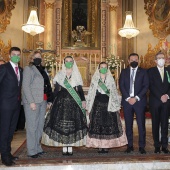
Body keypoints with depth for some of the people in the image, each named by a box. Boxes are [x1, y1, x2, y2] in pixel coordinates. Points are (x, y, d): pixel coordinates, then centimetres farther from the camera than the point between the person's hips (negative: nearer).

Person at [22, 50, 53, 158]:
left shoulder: (43, 70, 18)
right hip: (32, 102, -6)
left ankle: (38, 148, 21)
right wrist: (31, 102, -16)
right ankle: (32, 151, 6)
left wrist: (49, 100, 8)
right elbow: (25, 86, -9)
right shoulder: (28, 69, -1)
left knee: (40, 126, 10)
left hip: (43, 101, 7)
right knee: (32, 126, -2)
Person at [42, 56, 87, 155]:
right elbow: (56, 89, 9)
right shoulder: (60, 75, 9)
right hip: (62, 102, 0)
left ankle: (70, 147, 7)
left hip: (74, 103, 1)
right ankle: (64, 148, 7)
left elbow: (80, 89, 9)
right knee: (61, 124, -3)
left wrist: (83, 100, -3)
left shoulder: (77, 75, 12)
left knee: (73, 125, -3)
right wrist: (53, 102, 1)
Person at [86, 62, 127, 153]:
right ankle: (99, 146, 5)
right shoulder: (95, 80, 8)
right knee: (97, 125, -2)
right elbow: (90, 94, 8)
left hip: (109, 105, 0)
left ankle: (106, 145, 6)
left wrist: (117, 105, 4)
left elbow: (115, 93, 10)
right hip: (97, 105, 0)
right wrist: (89, 107, 2)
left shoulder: (110, 80, 10)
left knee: (109, 125, -3)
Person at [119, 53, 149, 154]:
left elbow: (146, 86, -1)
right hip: (127, 101, 2)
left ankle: (142, 146, 8)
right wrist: (128, 98, -8)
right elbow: (121, 86, 4)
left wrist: (136, 98, -10)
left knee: (141, 125, -2)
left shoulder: (143, 72, 7)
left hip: (139, 101, -1)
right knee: (128, 125, 5)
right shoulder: (124, 72, 12)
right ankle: (130, 145, 14)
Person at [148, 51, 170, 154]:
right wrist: (160, 97, -13)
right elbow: (151, 86, -5)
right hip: (155, 101, -2)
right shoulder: (151, 71, 4)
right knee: (155, 124, 2)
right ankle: (157, 145, 10)